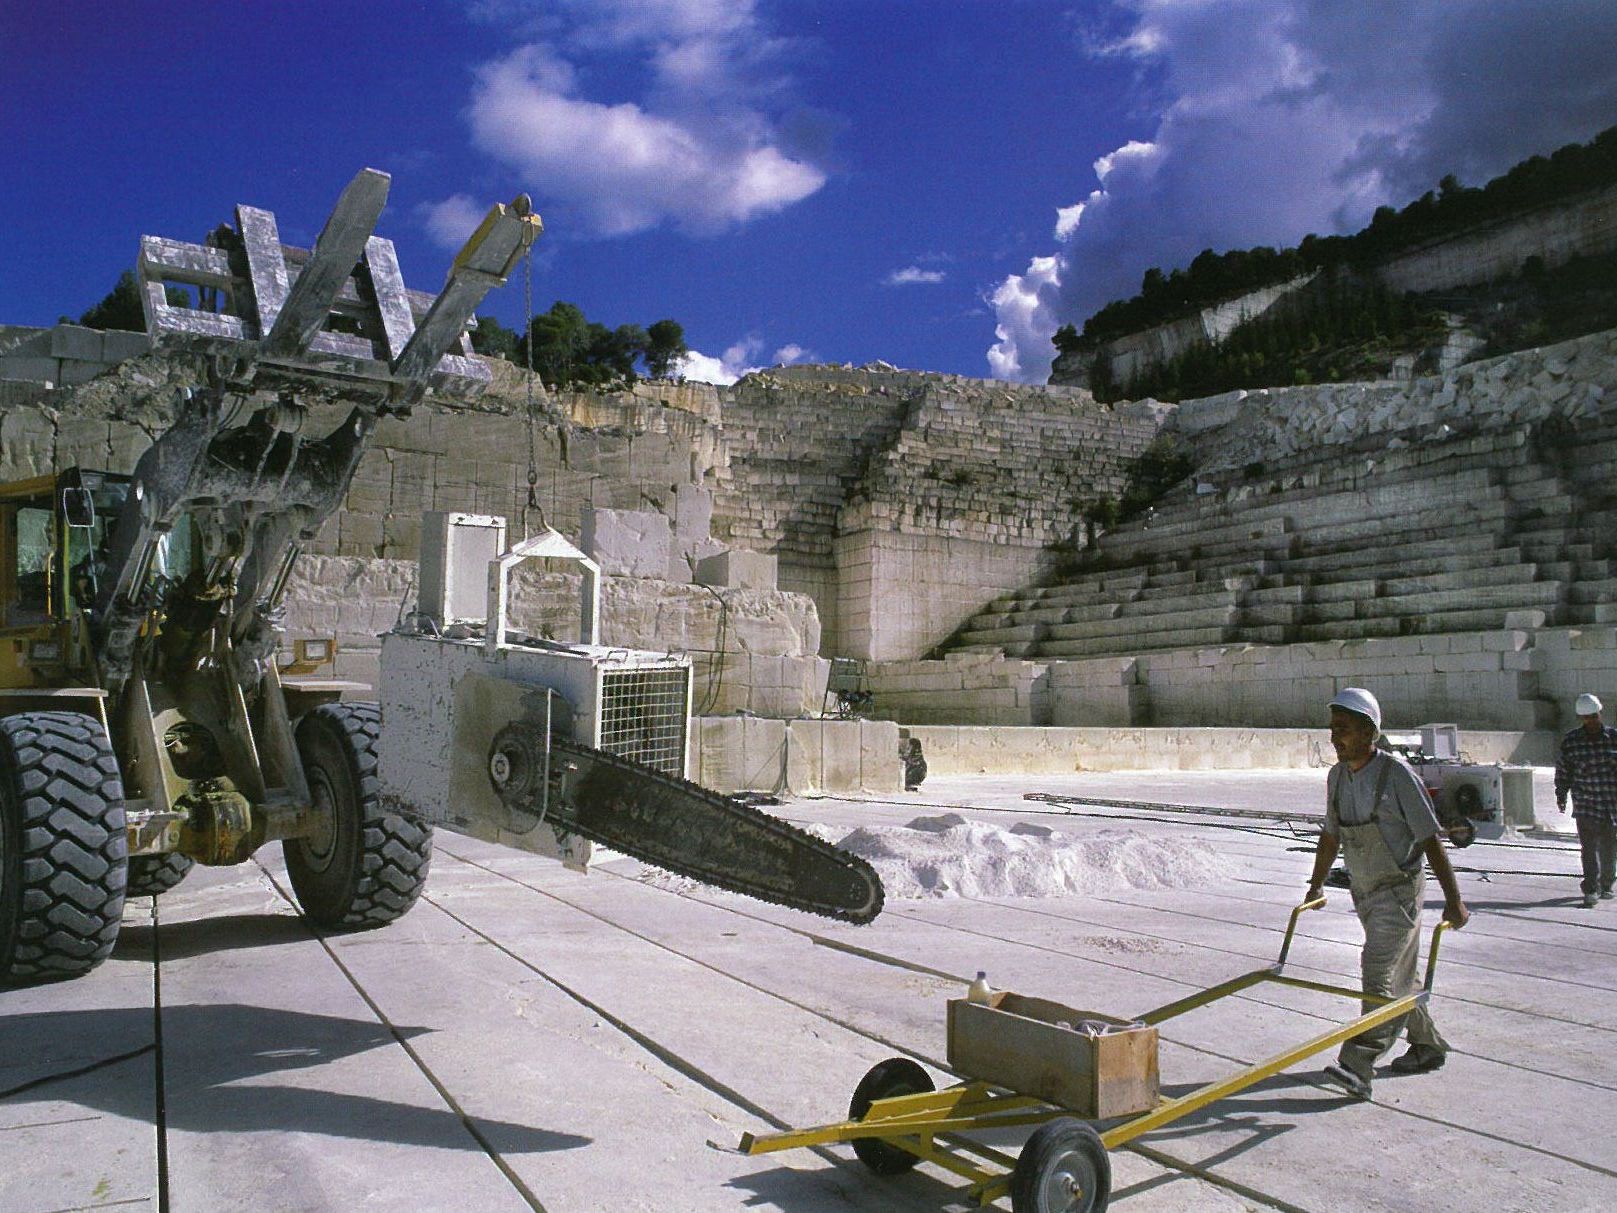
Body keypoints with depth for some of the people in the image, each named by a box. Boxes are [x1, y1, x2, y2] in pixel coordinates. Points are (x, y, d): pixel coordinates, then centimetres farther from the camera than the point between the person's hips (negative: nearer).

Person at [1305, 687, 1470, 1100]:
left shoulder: (1397, 774, -19)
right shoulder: (1337, 776, 3)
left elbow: (1430, 839, -16)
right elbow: (1330, 835, 15)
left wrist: (1453, 900, -16)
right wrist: (1315, 885, 21)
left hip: (1399, 889, -7)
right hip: (1364, 891, 7)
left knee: (1378, 973, -16)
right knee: (1397, 976, 17)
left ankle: (1357, 1066, -20)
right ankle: (1428, 1046, 36)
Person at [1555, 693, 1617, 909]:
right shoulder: (1571, 741, 0)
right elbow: (1562, 770, 9)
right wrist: (1561, 796, 9)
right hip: (1585, 804, -2)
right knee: (1589, 847, -9)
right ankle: (1591, 891, -11)